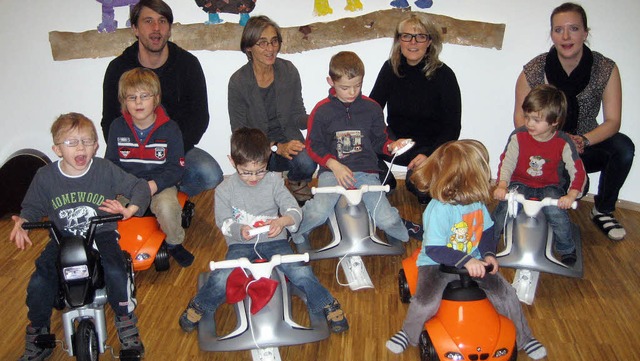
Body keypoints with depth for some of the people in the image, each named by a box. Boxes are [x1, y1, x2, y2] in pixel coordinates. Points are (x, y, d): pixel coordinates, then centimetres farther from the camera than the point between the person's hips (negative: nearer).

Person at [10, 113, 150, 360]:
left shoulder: (106, 170, -10)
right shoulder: (45, 177, -5)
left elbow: (139, 187, -5)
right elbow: (32, 207, 10)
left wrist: (130, 209, -24)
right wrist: (21, 223, -10)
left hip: (101, 235, -1)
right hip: (63, 239, 2)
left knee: (116, 273, -28)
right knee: (38, 284, -17)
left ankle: (126, 323, 0)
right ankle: (37, 335, 12)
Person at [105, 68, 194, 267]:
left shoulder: (169, 129, -6)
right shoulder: (117, 127, 1)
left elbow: (176, 168, -7)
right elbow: (110, 162, 6)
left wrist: (154, 184, -22)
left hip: (160, 185, -3)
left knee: (167, 207, -33)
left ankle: (174, 244, -1)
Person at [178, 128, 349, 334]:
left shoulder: (274, 181, -3)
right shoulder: (225, 189, -3)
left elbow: (294, 210, -7)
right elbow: (223, 222, -3)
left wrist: (283, 221, -31)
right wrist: (239, 230, -25)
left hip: (273, 240, 1)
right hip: (240, 244, 0)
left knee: (301, 273, -20)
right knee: (221, 279, -24)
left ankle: (327, 305, 7)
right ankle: (199, 306, 9)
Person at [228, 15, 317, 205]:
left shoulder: (288, 71, -1)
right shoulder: (238, 81, -10)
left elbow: (297, 116, 4)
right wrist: (276, 147, -23)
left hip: (288, 139, 2)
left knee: (306, 162, -32)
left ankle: (296, 183, 6)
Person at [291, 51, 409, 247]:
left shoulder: (372, 108, 8)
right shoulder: (322, 110, 1)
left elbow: (379, 140, 18)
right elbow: (313, 145, 4)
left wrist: (391, 146, -5)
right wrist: (335, 166, -10)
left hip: (366, 170, 2)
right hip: (332, 170, -1)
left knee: (387, 221, -16)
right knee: (317, 214, -27)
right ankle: (299, 235, 9)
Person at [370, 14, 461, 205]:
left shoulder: (443, 74, -11)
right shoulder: (391, 68, 0)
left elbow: (452, 128, -11)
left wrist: (429, 155, -27)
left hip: (429, 145, -3)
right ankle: (385, 182, 3)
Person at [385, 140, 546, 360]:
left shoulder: (477, 202, -4)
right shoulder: (439, 209, -27)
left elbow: (486, 230, 10)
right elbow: (434, 249, -28)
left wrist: (489, 254, -8)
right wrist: (466, 261, -34)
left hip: (473, 261, 6)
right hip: (437, 263, -6)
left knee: (506, 293, -3)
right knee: (426, 302, -27)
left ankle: (523, 338, 22)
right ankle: (408, 335, 6)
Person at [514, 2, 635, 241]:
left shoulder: (606, 69, -9)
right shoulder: (533, 71, -12)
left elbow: (613, 121, -10)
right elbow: (520, 119, -7)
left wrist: (583, 140, -29)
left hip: (584, 148, 2)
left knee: (623, 146, -27)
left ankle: (603, 211, -3)